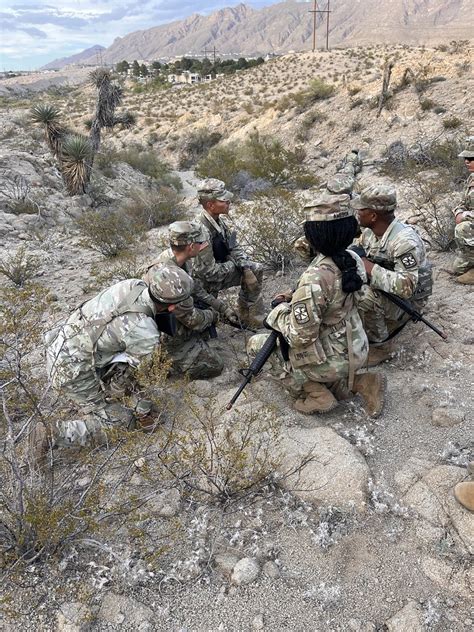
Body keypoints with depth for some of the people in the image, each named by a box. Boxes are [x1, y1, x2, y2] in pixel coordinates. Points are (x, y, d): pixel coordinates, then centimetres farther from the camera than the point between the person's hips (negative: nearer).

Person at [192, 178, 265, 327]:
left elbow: (234, 247, 5)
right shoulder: (201, 231, -33)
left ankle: (252, 318, 13)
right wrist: (232, 264, -13)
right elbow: (209, 272, -31)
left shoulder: (221, 219, -6)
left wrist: (246, 269, -9)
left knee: (256, 270, 4)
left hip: (221, 268, 8)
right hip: (206, 281, -8)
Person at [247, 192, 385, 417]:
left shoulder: (314, 278, -32)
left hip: (332, 360, -8)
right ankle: (361, 382, 14)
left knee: (257, 344, 6)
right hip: (356, 351, 8)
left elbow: (300, 336, -29)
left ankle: (318, 396, 4)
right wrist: (294, 299, 5)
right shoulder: (353, 259, -7)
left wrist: (280, 312, -11)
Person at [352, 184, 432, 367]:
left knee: (364, 298, -33)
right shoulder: (369, 231, -6)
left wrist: (371, 269, -34)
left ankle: (380, 346, -11)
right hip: (380, 287, 8)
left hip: (407, 299, -8)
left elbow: (405, 287, -39)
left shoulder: (404, 241, -32)